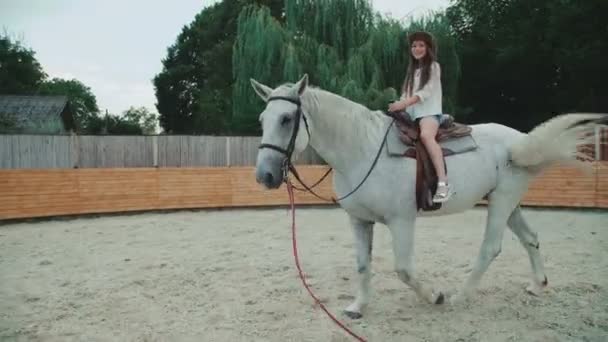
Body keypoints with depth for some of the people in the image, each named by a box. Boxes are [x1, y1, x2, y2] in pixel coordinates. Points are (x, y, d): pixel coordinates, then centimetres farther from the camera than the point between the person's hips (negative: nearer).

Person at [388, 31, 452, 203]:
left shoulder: (434, 67, 5)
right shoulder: (412, 70, 24)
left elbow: (426, 91, -10)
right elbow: (406, 93, 18)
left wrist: (404, 103, -23)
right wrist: (398, 105, -4)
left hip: (430, 112, -8)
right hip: (412, 114, 8)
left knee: (426, 135, -37)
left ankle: (443, 183, -48)